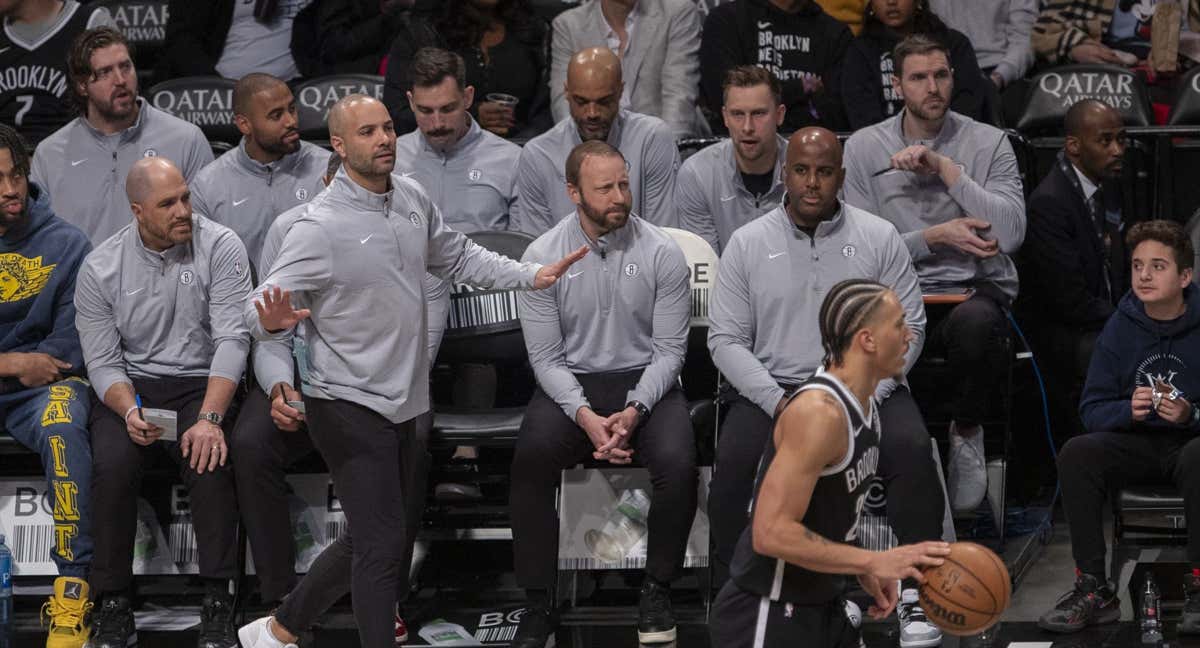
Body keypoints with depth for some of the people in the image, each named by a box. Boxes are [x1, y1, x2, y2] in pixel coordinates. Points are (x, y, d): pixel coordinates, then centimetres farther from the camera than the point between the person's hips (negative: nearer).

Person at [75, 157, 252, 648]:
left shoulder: (220, 248, -7)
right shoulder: (100, 268, -2)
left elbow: (232, 340, -13)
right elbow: (102, 362, -1)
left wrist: (210, 418, -26)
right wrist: (130, 411, -22)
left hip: (202, 385, -1)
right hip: (131, 387, 1)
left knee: (210, 462, -32)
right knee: (110, 466, -29)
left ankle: (217, 607, -24)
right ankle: (114, 608, -18)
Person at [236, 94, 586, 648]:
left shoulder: (412, 198, 1)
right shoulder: (320, 227, -19)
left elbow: (456, 255, 19)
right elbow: (261, 309, -20)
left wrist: (531, 276, 11)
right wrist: (273, 321, -44)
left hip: (402, 404, 8)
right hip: (349, 408, -8)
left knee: (367, 541, 18)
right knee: (383, 545, -9)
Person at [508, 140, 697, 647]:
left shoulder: (662, 253, -5)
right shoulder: (543, 256, -4)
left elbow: (670, 349, -3)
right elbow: (546, 356, -4)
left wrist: (634, 412, -20)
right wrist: (586, 417, -20)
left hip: (645, 380, 0)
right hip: (569, 383, 0)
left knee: (678, 464, -30)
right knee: (530, 460, -31)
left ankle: (657, 591, -7)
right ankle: (538, 602, -18)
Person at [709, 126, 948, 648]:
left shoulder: (879, 238, 6)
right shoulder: (748, 244, 6)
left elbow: (908, 326, 3)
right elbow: (726, 338, 3)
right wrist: (779, 403, -12)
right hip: (772, 389, 0)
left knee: (911, 448, -30)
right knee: (734, 461, -29)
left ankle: (915, 592, -18)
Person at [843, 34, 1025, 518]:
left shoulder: (988, 143, 6)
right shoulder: (864, 147, 9)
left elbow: (1011, 233, -8)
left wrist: (946, 168, -10)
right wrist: (937, 236, -9)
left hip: (975, 291, 0)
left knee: (974, 324, -39)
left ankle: (967, 432, -9)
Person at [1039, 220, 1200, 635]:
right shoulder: (1120, 328, 3)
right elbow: (1093, 410, 2)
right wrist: (1129, 410, -19)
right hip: (1137, 444, 3)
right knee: (1076, 454, -25)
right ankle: (1094, 590, -20)